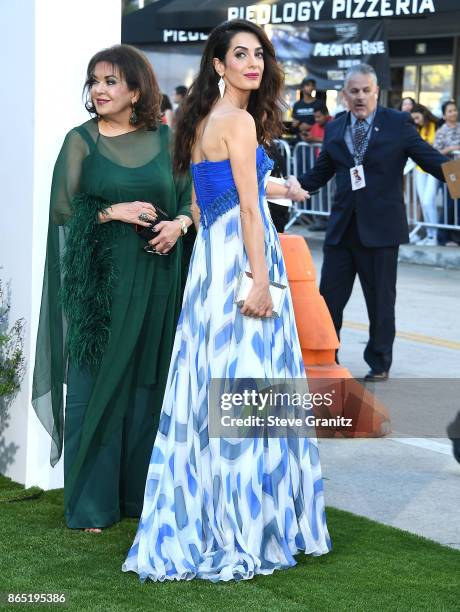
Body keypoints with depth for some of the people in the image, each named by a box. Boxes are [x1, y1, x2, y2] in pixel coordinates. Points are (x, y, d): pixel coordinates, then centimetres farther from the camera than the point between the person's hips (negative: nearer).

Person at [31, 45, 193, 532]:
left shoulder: (165, 139, 6)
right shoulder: (81, 140, 0)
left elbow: (190, 197, 9)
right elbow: (62, 207, -4)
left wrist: (179, 223, -11)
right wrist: (114, 211, -15)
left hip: (154, 280, 2)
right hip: (97, 278, -2)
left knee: (147, 381, 7)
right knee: (95, 382, -1)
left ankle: (141, 491, 18)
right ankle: (91, 502, 5)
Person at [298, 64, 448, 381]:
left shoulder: (398, 123, -3)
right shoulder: (334, 129, 9)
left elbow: (431, 159, -5)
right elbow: (321, 173, 14)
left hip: (380, 227, -4)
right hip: (342, 226, 4)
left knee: (380, 300, 7)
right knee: (329, 296, 7)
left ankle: (380, 364, 21)